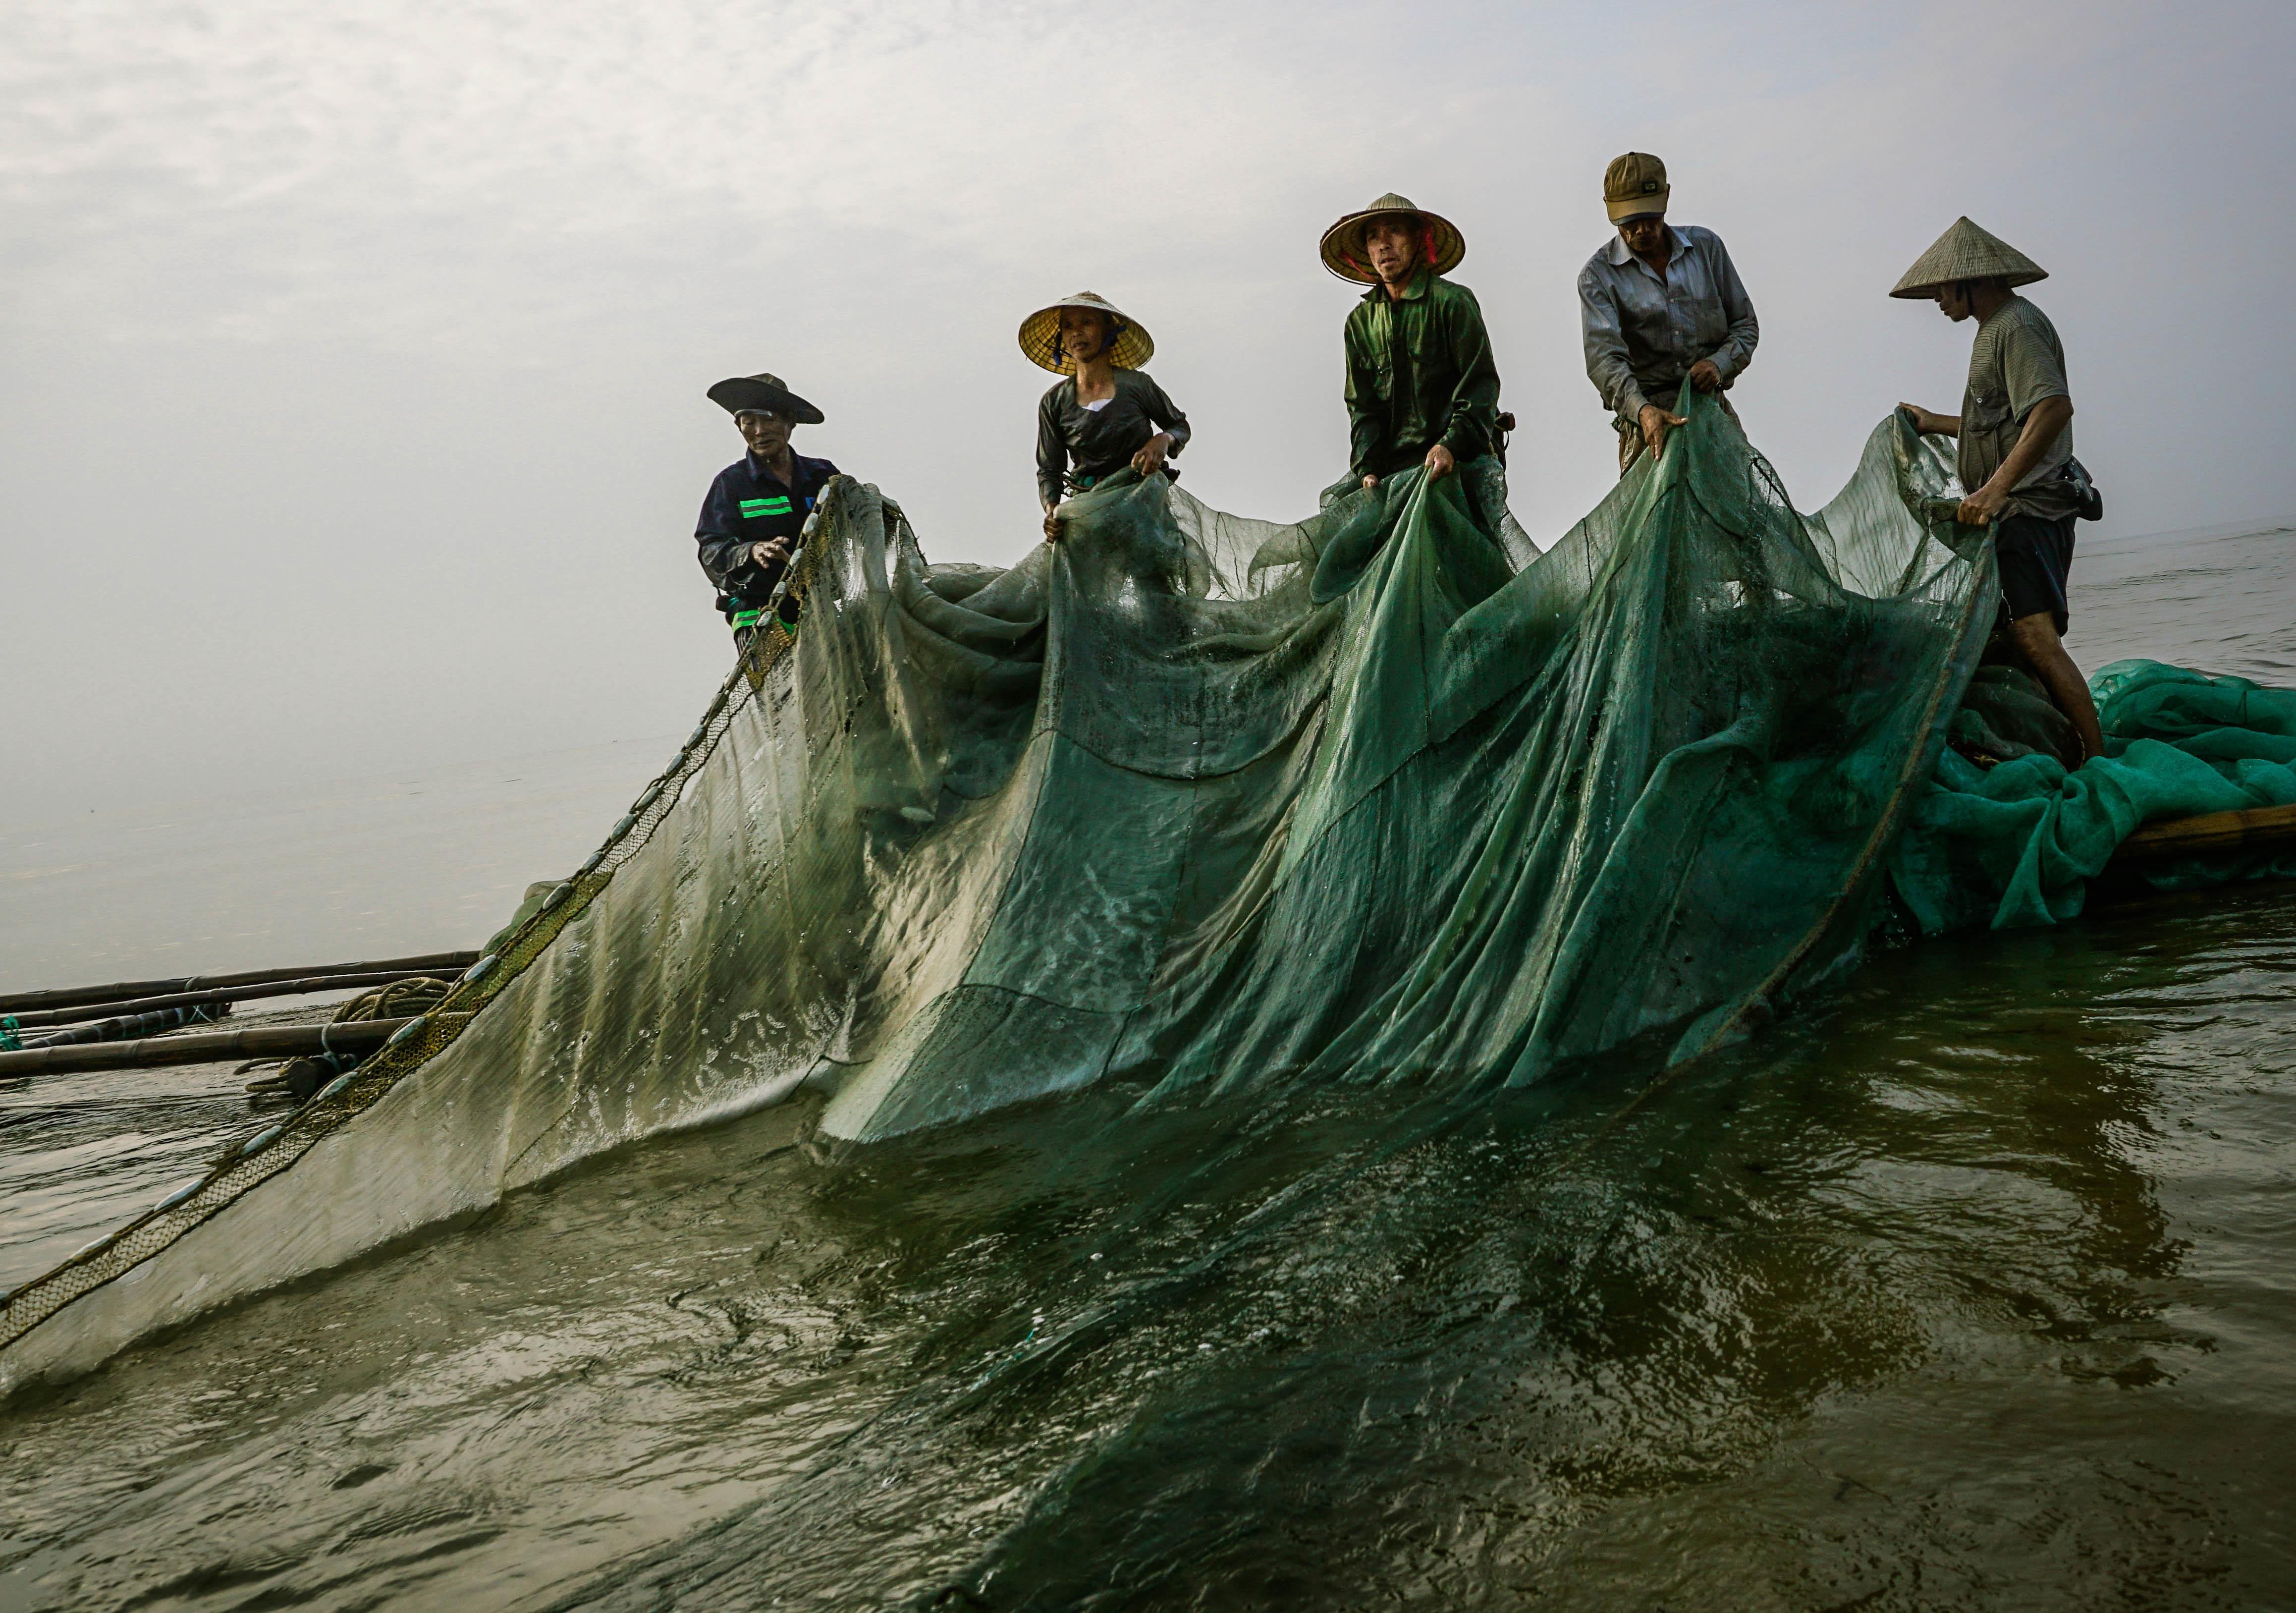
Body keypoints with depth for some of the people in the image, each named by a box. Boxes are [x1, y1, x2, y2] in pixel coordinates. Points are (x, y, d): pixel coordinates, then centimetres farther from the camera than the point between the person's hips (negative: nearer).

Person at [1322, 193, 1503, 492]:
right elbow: (1363, 405, 12)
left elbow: (1481, 384, -7)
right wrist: (1368, 468, -3)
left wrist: (1452, 446, -22)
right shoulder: (1360, 321, 14)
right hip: (1392, 464, 5)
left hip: (1458, 460, -5)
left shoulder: (1453, 301, -2)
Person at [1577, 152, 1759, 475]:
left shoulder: (1706, 246, 11)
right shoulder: (1598, 275, 0)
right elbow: (1604, 357, -14)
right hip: (1648, 417, -2)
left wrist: (1720, 363, -8)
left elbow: (1746, 324, 16)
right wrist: (1642, 410, -32)